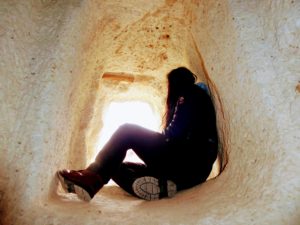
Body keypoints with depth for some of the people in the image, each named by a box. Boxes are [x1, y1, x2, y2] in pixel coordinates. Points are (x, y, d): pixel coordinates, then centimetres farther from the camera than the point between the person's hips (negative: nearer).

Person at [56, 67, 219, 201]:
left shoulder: (190, 95, 3)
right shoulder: (193, 98, 30)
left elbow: (175, 136, -11)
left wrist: (160, 139, 6)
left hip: (190, 163, -9)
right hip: (191, 169, 9)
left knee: (127, 131, -12)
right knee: (117, 166, 5)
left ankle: (92, 178, -21)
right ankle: (160, 186, -19)